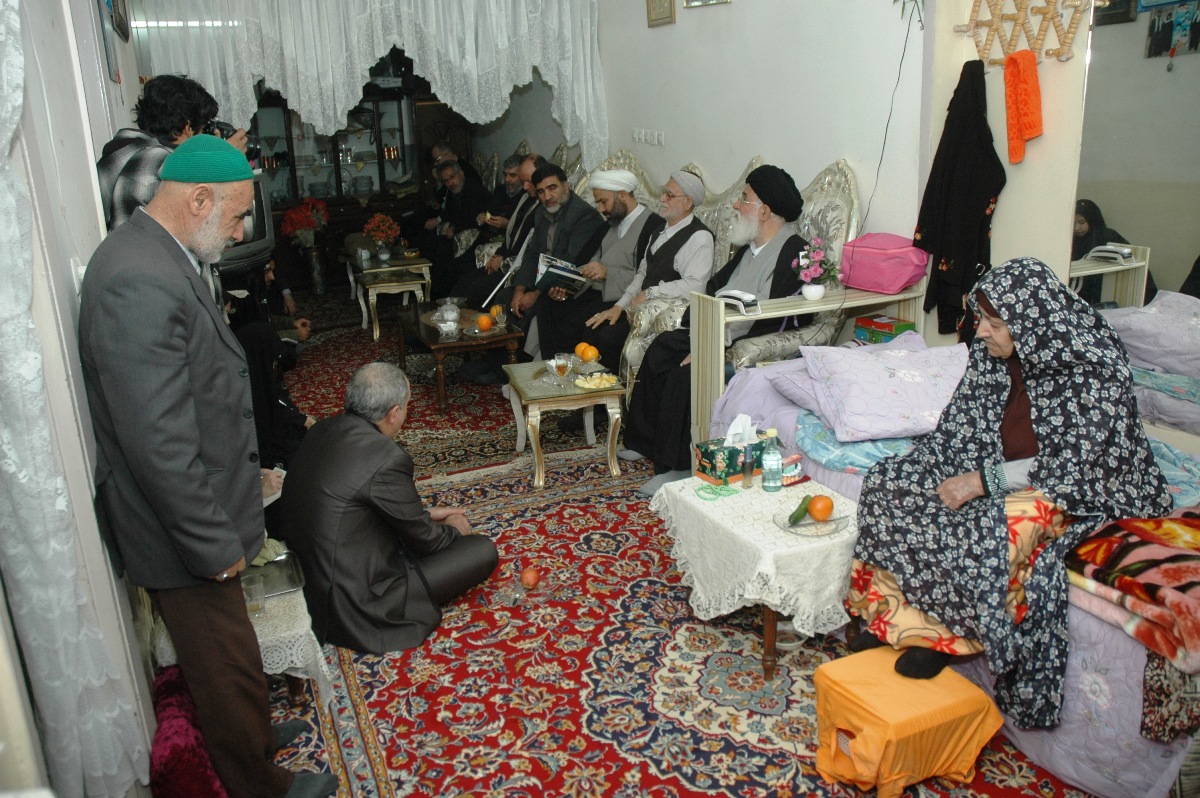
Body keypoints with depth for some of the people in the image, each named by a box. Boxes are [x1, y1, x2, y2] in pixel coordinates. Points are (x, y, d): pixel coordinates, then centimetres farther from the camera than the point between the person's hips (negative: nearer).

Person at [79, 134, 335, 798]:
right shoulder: (138, 282, -28)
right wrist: (214, 543, -20)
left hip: (197, 513, 9)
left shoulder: (158, 257, 6)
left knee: (222, 659, 27)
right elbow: (157, 442, -29)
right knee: (227, 665, 11)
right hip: (181, 527, -9)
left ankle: (250, 735, 49)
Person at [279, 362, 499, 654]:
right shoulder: (387, 458, -25)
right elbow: (424, 541, -9)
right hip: (350, 607, -9)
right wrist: (453, 531, 11)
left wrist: (426, 513, 17)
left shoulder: (324, 429, -1)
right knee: (483, 551, -5)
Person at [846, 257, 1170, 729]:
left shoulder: (1096, 369, -20)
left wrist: (986, 479, -25)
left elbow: (1076, 467, -22)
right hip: (1001, 474, 7)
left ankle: (942, 635, -17)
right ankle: (902, 617, -12)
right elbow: (957, 432, 3)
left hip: (1081, 492, -6)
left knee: (1001, 526, -39)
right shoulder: (992, 353, -3)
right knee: (887, 487, -12)